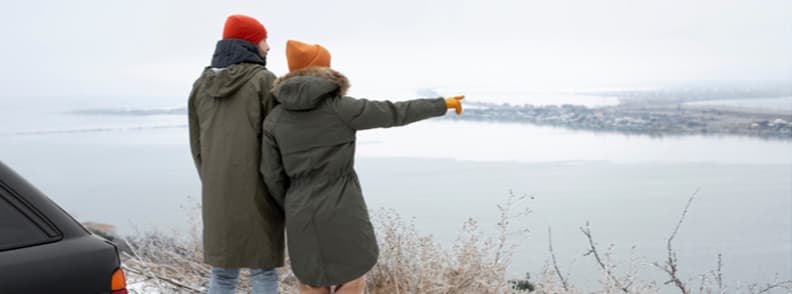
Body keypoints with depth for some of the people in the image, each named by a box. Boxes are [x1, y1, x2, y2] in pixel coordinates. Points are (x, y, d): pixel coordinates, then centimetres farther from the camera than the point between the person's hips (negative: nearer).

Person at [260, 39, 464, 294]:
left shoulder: (274, 119, 1)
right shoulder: (341, 107, -9)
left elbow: (273, 175, 4)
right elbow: (395, 113, -3)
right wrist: (442, 104, 10)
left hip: (304, 219, 4)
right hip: (342, 215, -4)